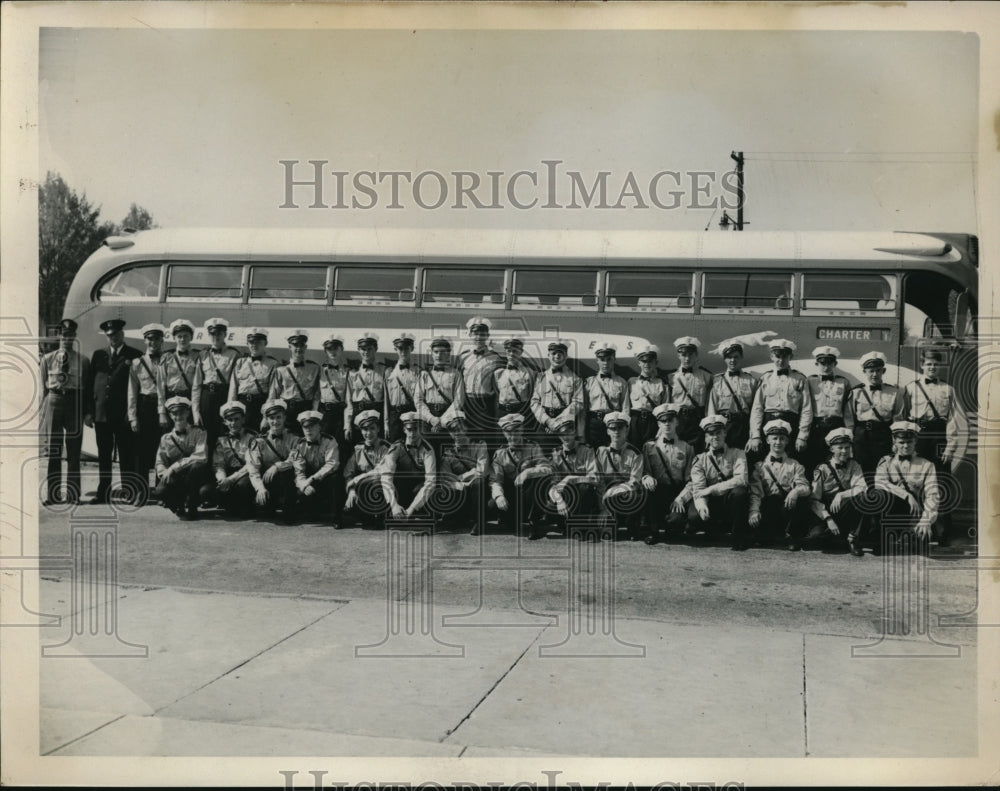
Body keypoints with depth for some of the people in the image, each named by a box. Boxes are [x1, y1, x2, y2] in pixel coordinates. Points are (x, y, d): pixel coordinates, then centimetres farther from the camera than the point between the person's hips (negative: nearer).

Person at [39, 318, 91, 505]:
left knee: (74, 452, 3)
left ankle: (72, 493, 9)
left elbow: (88, 389, 7)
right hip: (53, 401, 1)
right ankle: (52, 493, 4)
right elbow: (43, 387, 10)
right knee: (52, 452, 0)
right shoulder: (47, 359, 9)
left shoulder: (83, 361, 7)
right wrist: (42, 410, 5)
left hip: (75, 404, 0)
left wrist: (88, 411, 0)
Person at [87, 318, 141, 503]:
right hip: (101, 413, 4)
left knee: (126, 456, -3)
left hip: (124, 415, -4)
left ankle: (129, 493, 1)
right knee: (103, 456, 7)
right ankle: (103, 493, 12)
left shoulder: (135, 355, 4)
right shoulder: (98, 355, 15)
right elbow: (90, 383, 13)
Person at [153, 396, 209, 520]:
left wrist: (174, 467, -21)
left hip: (194, 481, -2)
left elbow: (201, 456, -17)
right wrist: (166, 473, -19)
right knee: (161, 491, -32)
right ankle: (180, 507, 4)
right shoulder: (166, 438, 10)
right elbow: (160, 464, 6)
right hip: (175, 480, 2)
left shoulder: (199, 433, -1)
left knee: (196, 466, -36)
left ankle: (191, 508, -16)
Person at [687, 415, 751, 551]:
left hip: (730, 502, -1)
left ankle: (739, 538, -17)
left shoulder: (737, 454, 3)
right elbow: (698, 488, -6)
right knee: (694, 517, -30)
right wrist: (701, 504, -30)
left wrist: (711, 489, -20)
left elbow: (742, 480, -15)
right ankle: (722, 531, 3)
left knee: (739, 491, -34)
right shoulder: (700, 459, 7)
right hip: (711, 503, 1)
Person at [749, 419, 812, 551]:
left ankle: (792, 536, -9)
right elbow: (755, 493, 0)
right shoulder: (760, 466, 14)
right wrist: (754, 511, -20)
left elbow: (805, 487, -2)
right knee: (754, 521, -34)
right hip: (768, 508, 0)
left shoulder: (795, 466, 15)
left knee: (802, 498, -32)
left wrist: (796, 491, -28)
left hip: (789, 508, 1)